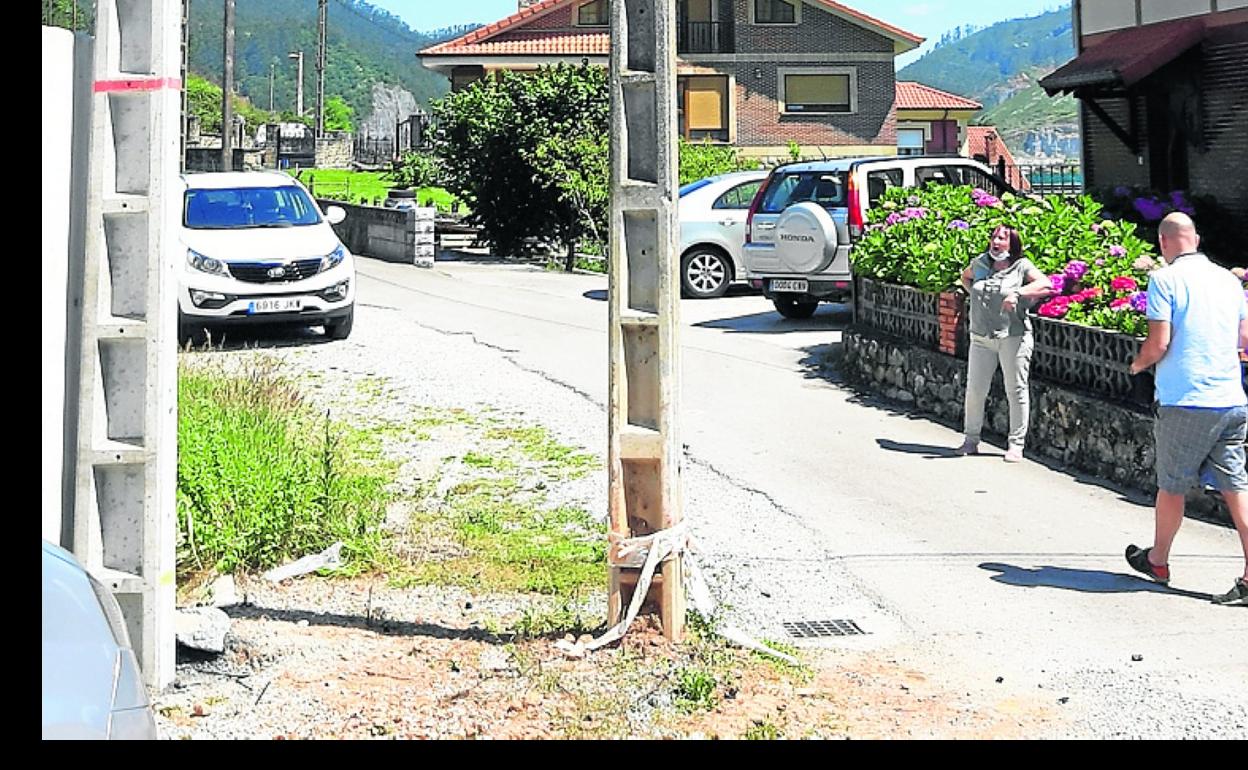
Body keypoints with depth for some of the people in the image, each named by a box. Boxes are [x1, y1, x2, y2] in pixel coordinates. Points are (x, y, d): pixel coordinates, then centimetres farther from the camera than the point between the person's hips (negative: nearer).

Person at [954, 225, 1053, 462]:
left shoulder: (1022, 266, -2)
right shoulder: (980, 263, 11)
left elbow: (1046, 284, -15)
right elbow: (965, 277, 32)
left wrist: (1018, 293, -25)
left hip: (1013, 338, -4)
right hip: (981, 338, 4)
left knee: (1016, 391, 0)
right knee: (974, 390, 4)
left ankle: (1016, 445, 6)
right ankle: (971, 440, 17)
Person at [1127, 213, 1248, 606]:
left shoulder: (1165, 279, -7)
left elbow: (1159, 343, -13)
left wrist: (1138, 364, 7)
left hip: (1184, 402, -4)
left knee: (1172, 486, 11)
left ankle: (1158, 560, 28)